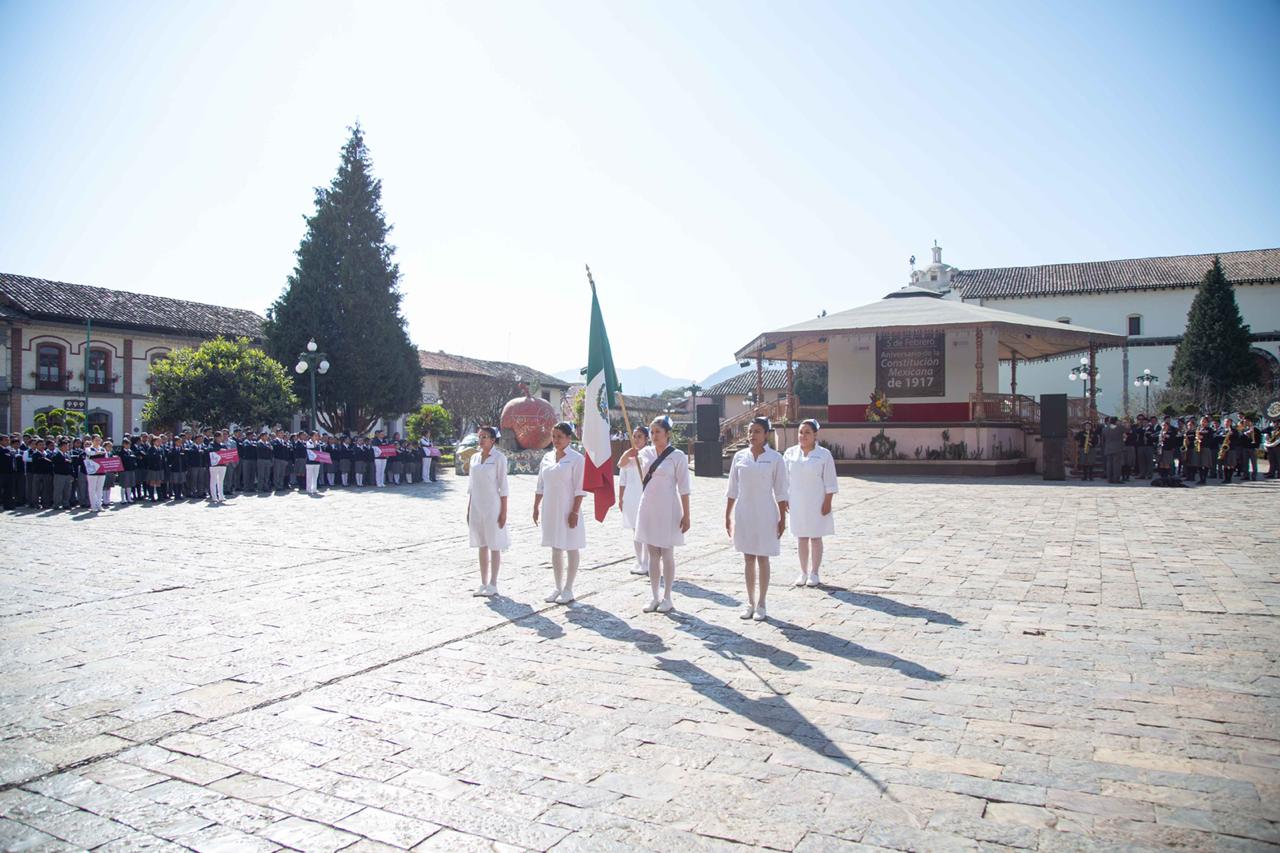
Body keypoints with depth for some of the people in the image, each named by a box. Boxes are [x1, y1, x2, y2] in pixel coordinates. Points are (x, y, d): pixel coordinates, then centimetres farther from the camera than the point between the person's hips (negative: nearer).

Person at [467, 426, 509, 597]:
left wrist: (504, 512, -12)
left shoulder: (499, 458, -7)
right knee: (482, 546, 10)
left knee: (494, 546, 2)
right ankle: (484, 584, 18)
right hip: (476, 506, 6)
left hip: (492, 506, -6)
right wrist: (468, 509, 11)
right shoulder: (474, 458, 10)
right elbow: (471, 486, 14)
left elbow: (503, 486, -9)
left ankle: (493, 585, 9)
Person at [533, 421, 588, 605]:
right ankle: (558, 588, 22)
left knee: (571, 548, 3)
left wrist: (575, 511, -17)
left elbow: (580, 488, -13)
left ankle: (568, 590, 11)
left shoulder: (576, 459, -9)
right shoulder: (547, 457, 9)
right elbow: (540, 486, 13)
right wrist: (536, 507, 10)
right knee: (555, 549, 12)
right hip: (550, 510, 6)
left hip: (567, 510, -6)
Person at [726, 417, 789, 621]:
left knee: (762, 559, 5)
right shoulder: (739, 456, 3)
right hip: (743, 513, 3)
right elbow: (732, 489, 7)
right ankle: (750, 603, 20)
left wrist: (782, 518, -5)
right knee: (748, 559, 9)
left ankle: (762, 604, 16)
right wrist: (728, 516, 7)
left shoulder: (775, 458, -5)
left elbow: (781, 491, -3)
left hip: (765, 514, -3)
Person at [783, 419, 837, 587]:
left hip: (816, 504, -3)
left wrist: (827, 502, -10)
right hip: (797, 504, 3)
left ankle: (814, 573, 16)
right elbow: (784, 478, 6)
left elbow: (830, 483, -6)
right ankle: (803, 572, 20)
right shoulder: (790, 453, 2)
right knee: (801, 538, 9)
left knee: (815, 538, 5)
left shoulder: (824, 455, -7)